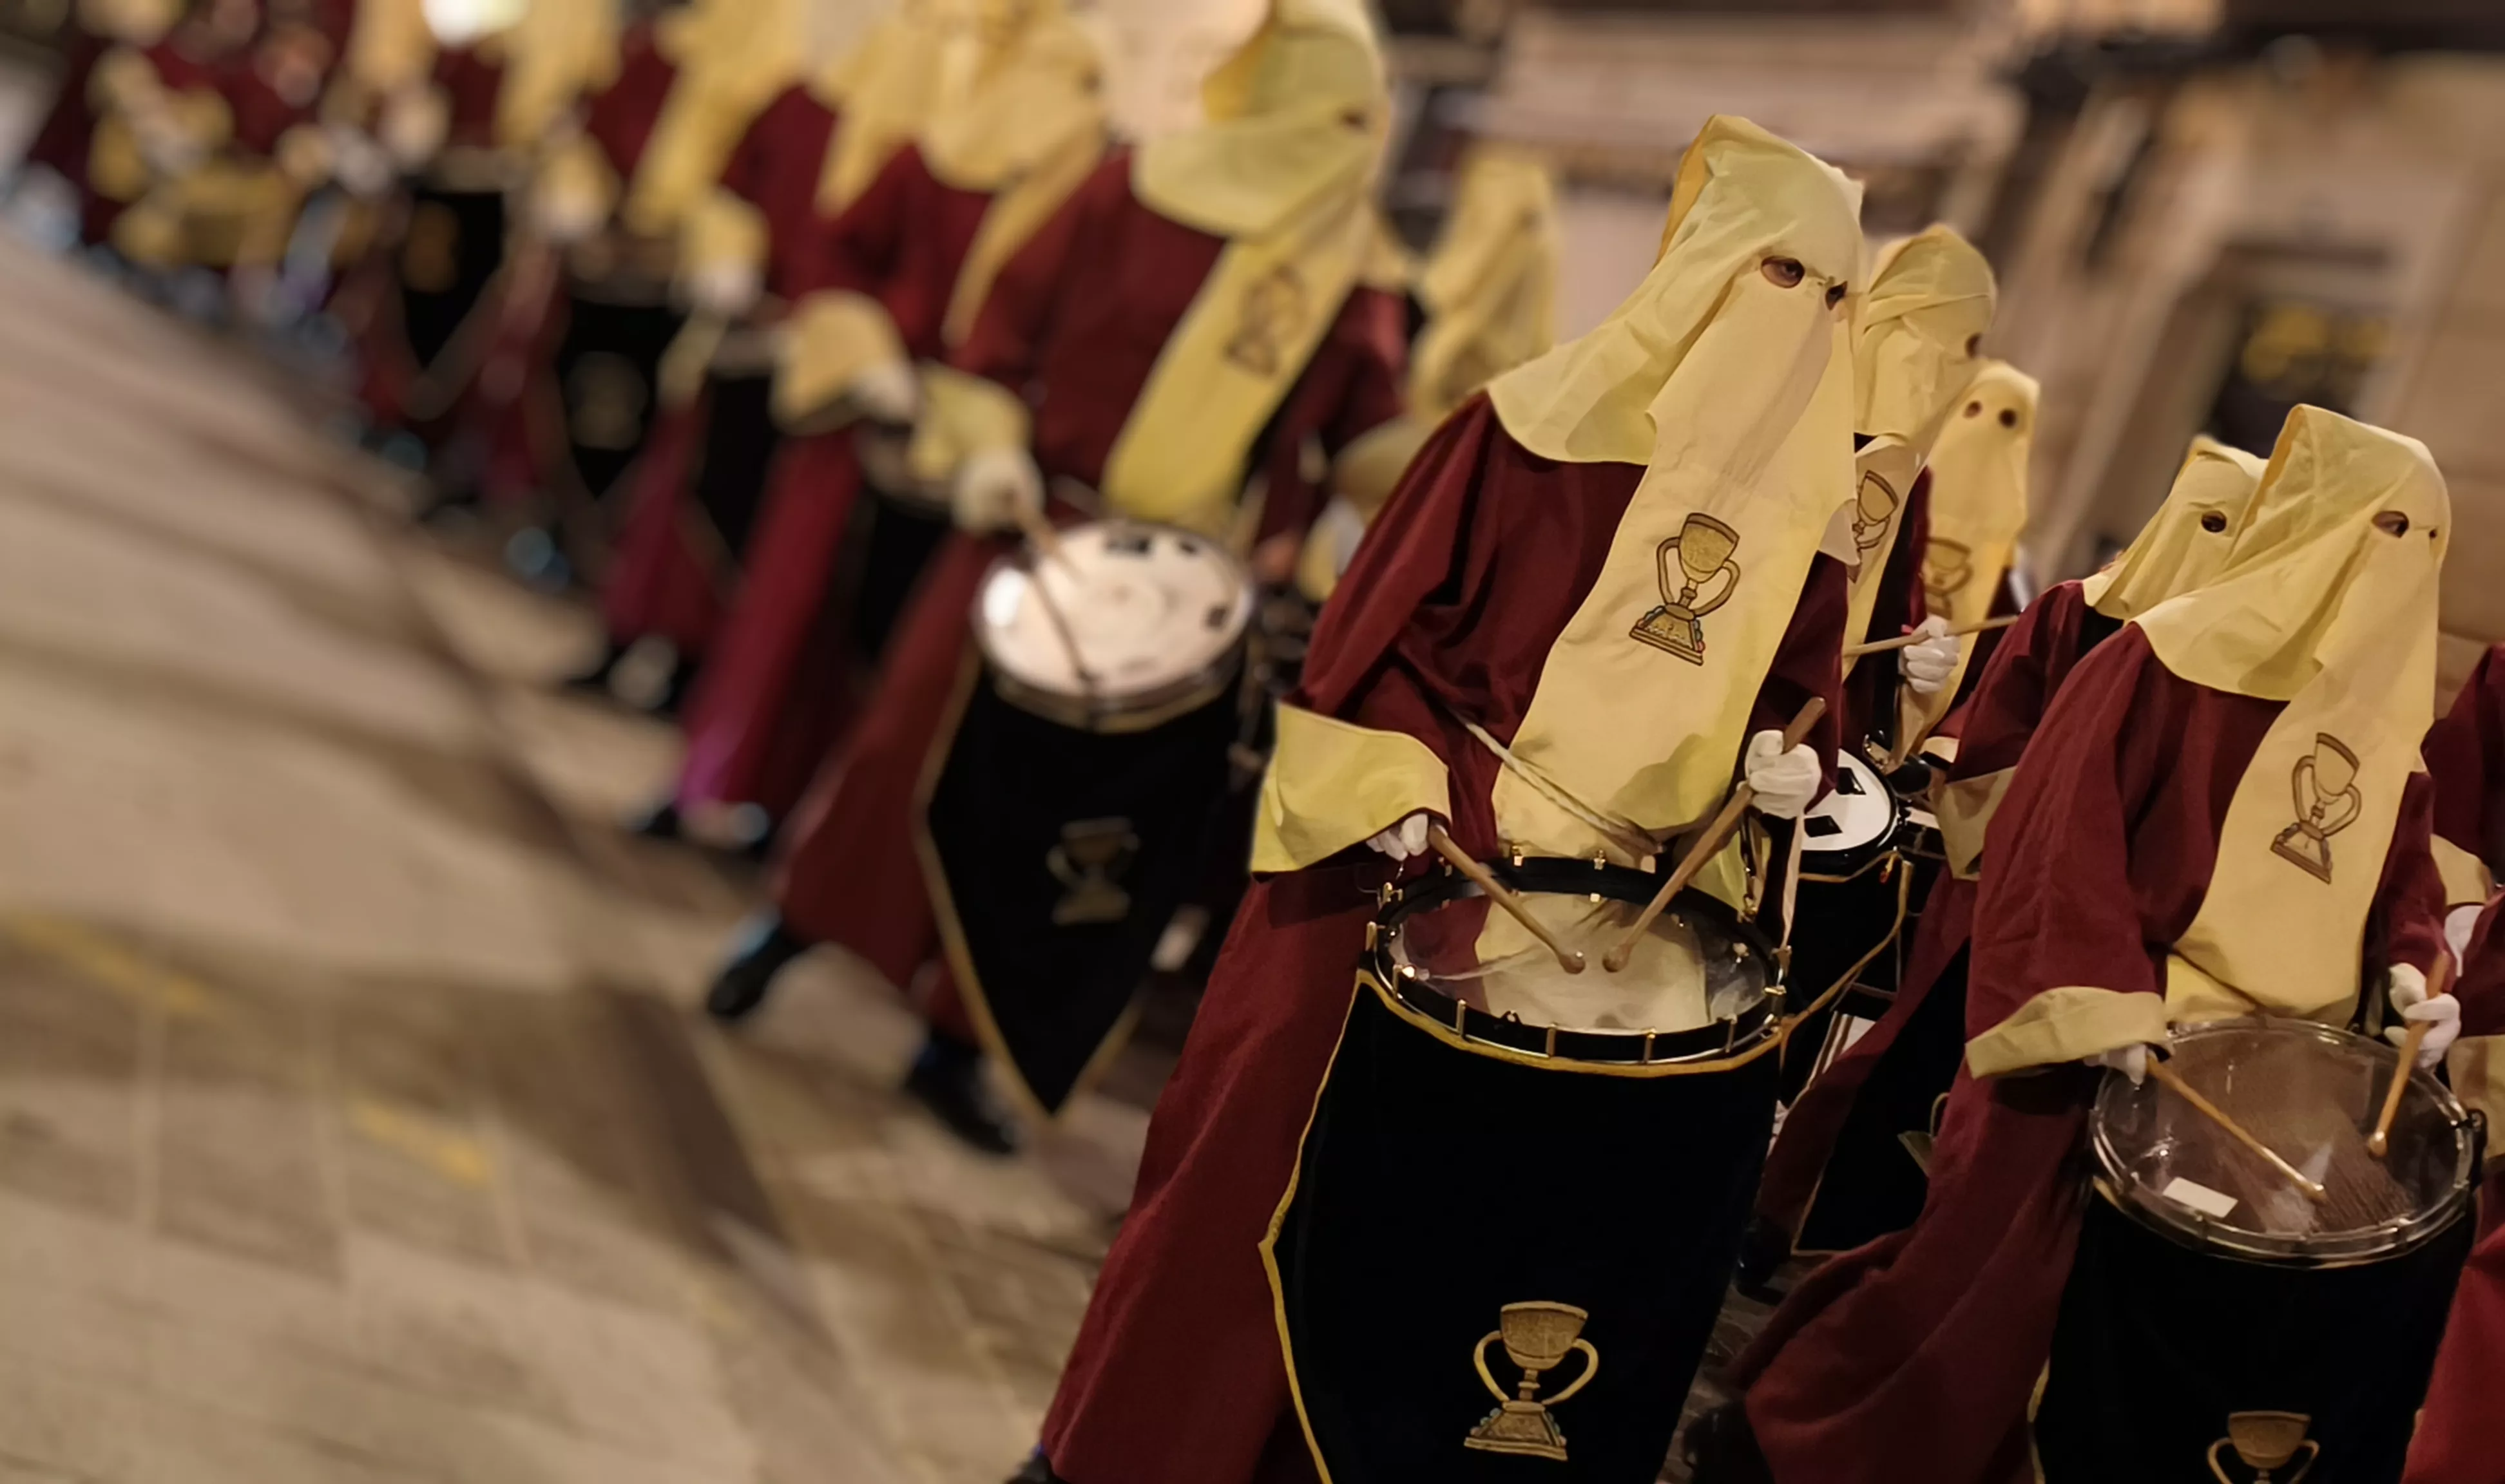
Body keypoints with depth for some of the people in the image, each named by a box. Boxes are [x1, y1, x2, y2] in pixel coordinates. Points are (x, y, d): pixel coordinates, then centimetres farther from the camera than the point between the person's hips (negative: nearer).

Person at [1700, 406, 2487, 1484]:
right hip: (2101, 1030, -6)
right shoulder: (2176, 656, -10)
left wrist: (2410, 966, -5)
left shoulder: (2387, 717, 10)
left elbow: (2401, 871, 16)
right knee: (1989, 1261, -2)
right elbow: (2071, 830, -15)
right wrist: (2101, 998, -23)